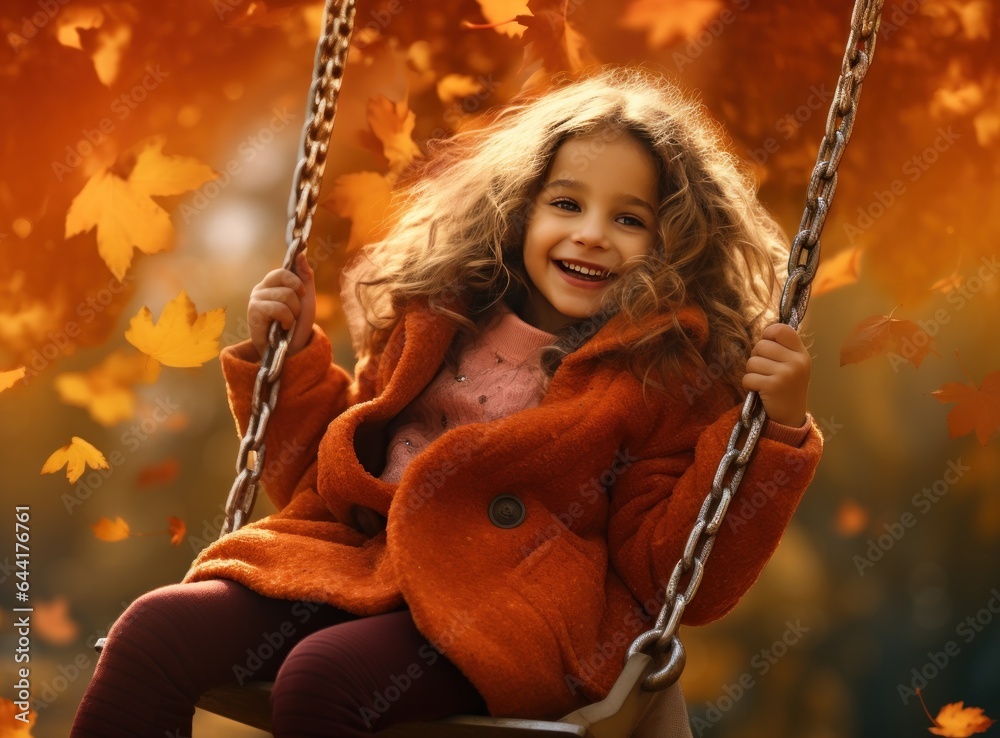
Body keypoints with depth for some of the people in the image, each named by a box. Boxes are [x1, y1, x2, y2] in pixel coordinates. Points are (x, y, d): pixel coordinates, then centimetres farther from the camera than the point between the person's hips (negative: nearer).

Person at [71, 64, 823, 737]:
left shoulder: (673, 376, 2)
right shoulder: (436, 316, 15)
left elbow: (681, 578, -5)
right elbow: (328, 475, 25)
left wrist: (774, 430, -14)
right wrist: (290, 357, 14)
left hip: (516, 613, -5)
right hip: (351, 560, 5)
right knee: (156, 633, -19)